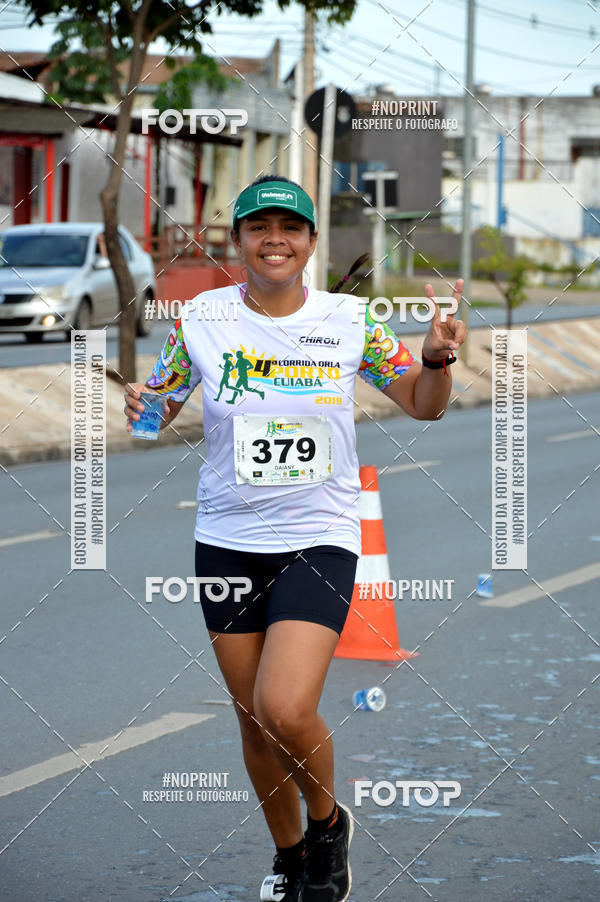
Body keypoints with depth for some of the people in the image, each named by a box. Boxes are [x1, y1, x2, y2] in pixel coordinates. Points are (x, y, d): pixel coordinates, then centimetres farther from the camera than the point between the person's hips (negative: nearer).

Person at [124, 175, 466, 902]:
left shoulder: (351, 321, -3)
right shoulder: (200, 320, -2)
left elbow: (423, 404, 6)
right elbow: (159, 406, 9)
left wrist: (438, 359, -15)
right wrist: (140, 410, -15)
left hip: (319, 539, -2)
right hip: (228, 542, 2)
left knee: (286, 710, -20)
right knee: (254, 720, 10)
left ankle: (327, 821, 10)